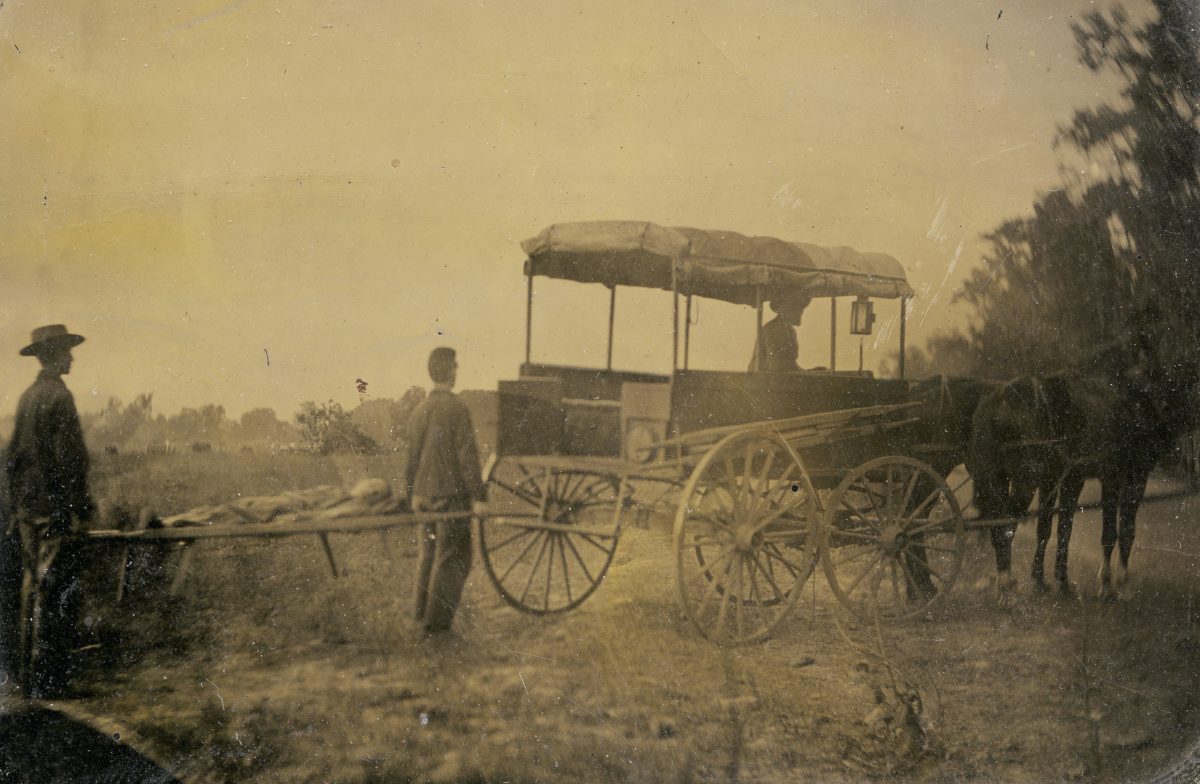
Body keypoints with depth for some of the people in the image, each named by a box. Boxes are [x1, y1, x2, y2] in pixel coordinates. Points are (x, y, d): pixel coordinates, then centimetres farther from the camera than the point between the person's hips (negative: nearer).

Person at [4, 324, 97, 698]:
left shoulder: (27, 396, 13)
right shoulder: (58, 396, -14)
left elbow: (13, 454, 17)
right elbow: (68, 457, -17)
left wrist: (16, 503, 22)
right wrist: (80, 505, -13)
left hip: (29, 509, 9)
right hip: (55, 509, -9)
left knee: (33, 588, 13)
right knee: (56, 594, -5)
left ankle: (30, 673, 20)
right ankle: (47, 678, -2)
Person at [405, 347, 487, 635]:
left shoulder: (419, 410, 7)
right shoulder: (457, 408, -15)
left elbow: (412, 456, 14)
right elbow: (467, 455, -16)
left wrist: (414, 493, 23)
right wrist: (477, 497, -12)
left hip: (426, 494, 7)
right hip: (452, 494, -7)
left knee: (430, 553, 17)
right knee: (453, 557, 0)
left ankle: (423, 614, 25)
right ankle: (437, 621, 0)